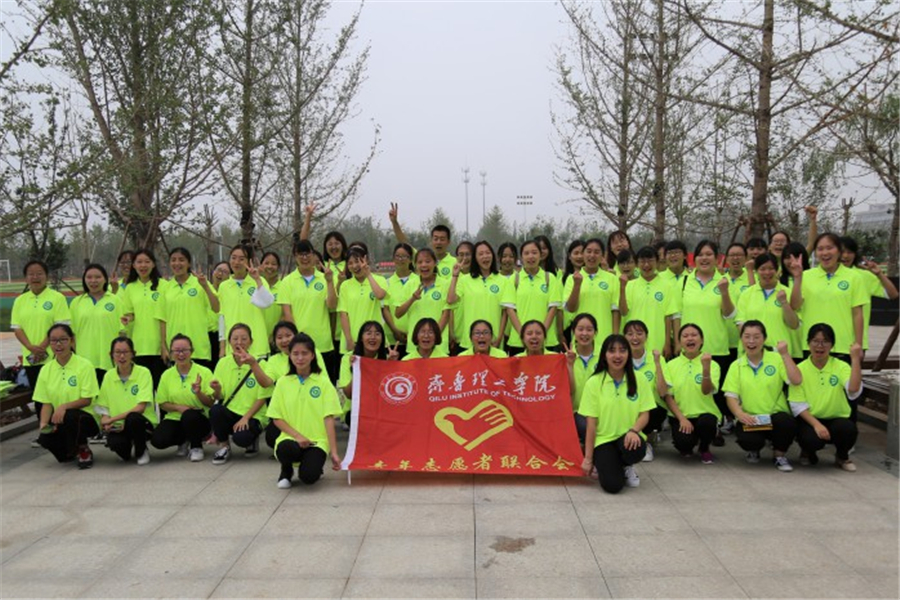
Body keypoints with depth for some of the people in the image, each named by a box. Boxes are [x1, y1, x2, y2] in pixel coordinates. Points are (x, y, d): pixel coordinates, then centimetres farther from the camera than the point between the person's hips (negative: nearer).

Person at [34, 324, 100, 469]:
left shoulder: (84, 365, -9)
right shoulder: (46, 370, 4)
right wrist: (44, 423, -15)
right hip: (57, 419, 5)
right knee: (45, 438, -25)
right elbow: (46, 403, 3)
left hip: (85, 418, -5)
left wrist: (64, 406, -26)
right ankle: (69, 451, 14)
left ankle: (84, 451, -6)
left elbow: (87, 400, -11)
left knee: (69, 416, -37)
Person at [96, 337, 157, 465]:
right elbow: (103, 406, 7)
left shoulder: (143, 373, -9)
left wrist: (112, 419, -20)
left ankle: (142, 451, -6)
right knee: (114, 442, -32)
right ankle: (126, 451, 9)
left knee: (132, 418, -37)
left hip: (143, 423, -2)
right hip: (118, 426, 2)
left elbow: (140, 408, -16)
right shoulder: (108, 376, 4)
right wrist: (106, 421, -15)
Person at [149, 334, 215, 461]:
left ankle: (196, 446, -6)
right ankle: (183, 441, 10)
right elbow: (162, 404, 6)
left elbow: (211, 403, -6)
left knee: (189, 415, -38)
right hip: (174, 418, 3)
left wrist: (198, 393, -26)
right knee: (157, 440, -26)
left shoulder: (204, 372, -6)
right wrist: (178, 407, -14)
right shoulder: (166, 375, 3)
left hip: (199, 419, -3)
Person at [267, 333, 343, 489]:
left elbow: (329, 418, -4)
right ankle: (286, 470, 2)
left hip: (317, 441, -1)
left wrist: (334, 452, -10)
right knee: (285, 450, -35)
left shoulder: (323, 382, 0)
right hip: (291, 438, 2)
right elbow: (276, 418, 4)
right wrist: (297, 435, -12)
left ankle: (312, 463, 10)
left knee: (309, 477, -29)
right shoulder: (283, 382, 5)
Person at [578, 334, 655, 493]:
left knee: (636, 450, -35)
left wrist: (633, 430, -23)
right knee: (612, 485, -23)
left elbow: (644, 414, 0)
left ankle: (626, 467, 4)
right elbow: (591, 423, -5)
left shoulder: (639, 380, 0)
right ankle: (604, 464, 14)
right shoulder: (594, 382, -6)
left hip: (627, 438, 2)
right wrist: (588, 458, -5)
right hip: (604, 439, -2)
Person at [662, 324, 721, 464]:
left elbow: (706, 391, -20)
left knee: (707, 422, -35)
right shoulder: (671, 365, 2)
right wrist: (681, 418, -13)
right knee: (683, 442, -29)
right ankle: (686, 448, 13)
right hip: (680, 415, 0)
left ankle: (704, 449, 2)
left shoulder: (712, 365, -3)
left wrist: (706, 368, -36)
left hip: (704, 413, 0)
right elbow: (668, 396, 0)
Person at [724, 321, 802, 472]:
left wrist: (785, 354, -15)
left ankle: (780, 455, 0)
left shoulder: (776, 359, 2)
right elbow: (731, 396, 0)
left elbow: (796, 381, -13)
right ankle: (753, 451, 12)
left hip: (776, 415, 0)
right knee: (748, 440, -32)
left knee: (788, 423, -35)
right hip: (749, 418, 0)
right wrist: (739, 414, -20)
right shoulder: (736, 366, 5)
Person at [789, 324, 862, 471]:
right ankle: (808, 453, 8)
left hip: (836, 419, 1)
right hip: (809, 419, -1)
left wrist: (855, 359, -25)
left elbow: (854, 392, -23)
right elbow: (797, 405, -7)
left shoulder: (841, 366, -1)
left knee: (849, 429, -32)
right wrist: (816, 424, -22)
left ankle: (842, 457, 4)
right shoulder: (800, 369, -3)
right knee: (811, 439, -34)